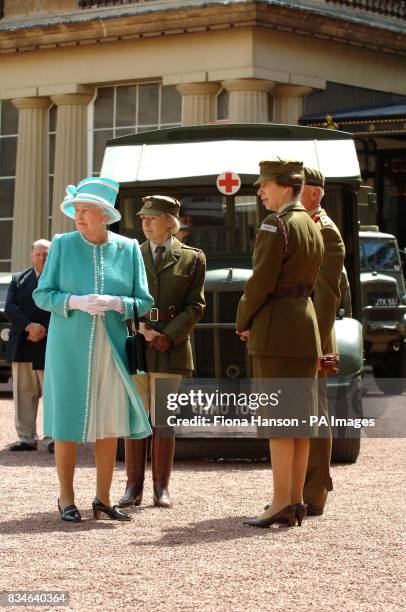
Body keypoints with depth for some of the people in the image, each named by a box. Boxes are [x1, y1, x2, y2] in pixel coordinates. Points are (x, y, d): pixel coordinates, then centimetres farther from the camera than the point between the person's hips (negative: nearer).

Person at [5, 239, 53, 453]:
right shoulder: (18, 279, 12)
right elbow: (10, 308, 2)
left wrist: (43, 331, -13)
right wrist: (29, 326, -13)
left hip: (48, 345, -4)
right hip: (22, 346, 4)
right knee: (23, 395, 6)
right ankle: (27, 438, 11)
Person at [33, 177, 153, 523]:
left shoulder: (128, 249, 3)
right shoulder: (63, 245, 1)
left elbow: (144, 302, 3)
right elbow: (42, 294, 1)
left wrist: (116, 303, -16)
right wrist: (75, 302, -17)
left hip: (111, 349, 2)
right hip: (70, 347, -1)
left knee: (110, 423, 4)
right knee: (67, 419, 0)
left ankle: (103, 498, 15)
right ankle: (66, 499, 10)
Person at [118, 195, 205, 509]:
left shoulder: (192, 258, 5)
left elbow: (195, 306, 0)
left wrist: (169, 336, -12)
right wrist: (140, 330, -9)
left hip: (171, 350, -2)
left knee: (163, 420, 0)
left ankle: (162, 488, 5)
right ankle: (134, 487, 6)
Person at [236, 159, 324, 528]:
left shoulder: (276, 226, -12)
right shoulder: (313, 228, 15)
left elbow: (261, 281, -16)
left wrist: (243, 323, -2)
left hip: (275, 328, -9)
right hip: (306, 324, 9)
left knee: (278, 417, -8)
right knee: (299, 416, 8)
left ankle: (281, 503, -10)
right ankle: (297, 500, 11)